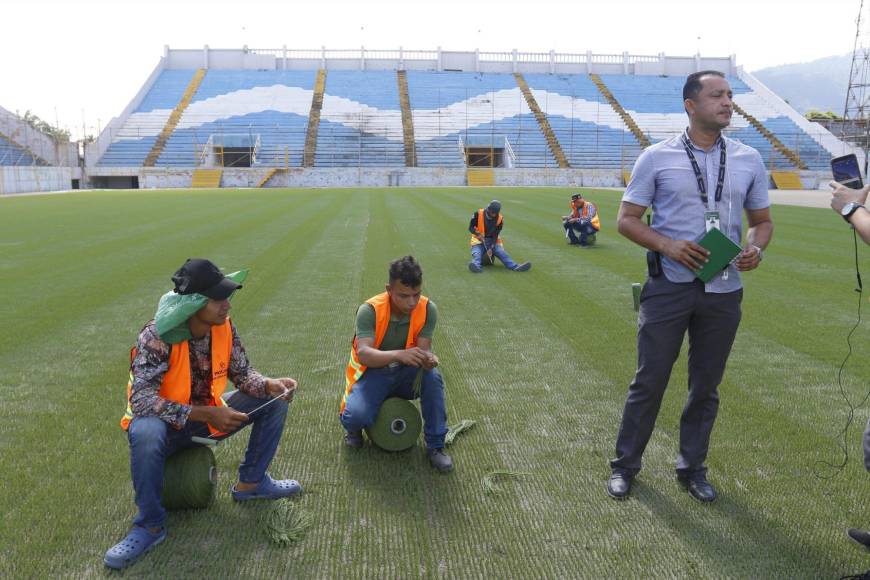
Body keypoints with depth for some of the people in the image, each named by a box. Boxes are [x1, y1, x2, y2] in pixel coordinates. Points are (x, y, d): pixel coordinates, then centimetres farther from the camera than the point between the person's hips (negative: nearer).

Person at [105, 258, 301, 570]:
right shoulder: (156, 337, -29)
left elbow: (242, 373, -1)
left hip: (208, 414, 6)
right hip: (166, 423, -5)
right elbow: (141, 401, -35)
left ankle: (251, 482, 12)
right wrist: (207, 414, -38)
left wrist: (270, 384, -24)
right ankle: (151, 525, -16)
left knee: (274, 400, -6)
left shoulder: (224, 326, -12)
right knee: (145, 434, -40)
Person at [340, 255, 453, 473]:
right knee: (357, 415, -31)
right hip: (372, 373, -2)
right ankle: (353, 427, 11)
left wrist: (428, 358, -43)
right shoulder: (369, 310, -24)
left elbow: (423, 348, -17)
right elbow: (363, 354, -33)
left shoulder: (428, 309, -15)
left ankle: (435, 446, -14)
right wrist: (399, 354, -51)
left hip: (405, 373, 2)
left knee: (433, 378, -31)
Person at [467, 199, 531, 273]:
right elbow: (470, 227, -7)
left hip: (492, 241, 2)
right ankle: (476, 265, -60)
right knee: (477, 253, -31)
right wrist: (478, 234, -26)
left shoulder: (500, 219, -5)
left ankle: (515, 267, -36)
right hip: (478, 240, -2)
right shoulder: (478, 214, -12)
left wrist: (491, 248, -22)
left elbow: (495, 236, -8)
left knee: (501, 252, -20)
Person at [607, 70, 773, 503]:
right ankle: (625, 465, 21)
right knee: (649, 381, 4)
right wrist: (668, 245, -19)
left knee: (706, 386, 13)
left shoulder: (749, 160, 7)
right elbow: (627, 219, -2)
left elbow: (762, 220, 15)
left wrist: (756, 248, -9)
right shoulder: (657, 157, -3)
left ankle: (692, 468, 31)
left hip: (723, 292, 3)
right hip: (668, 286, -3)